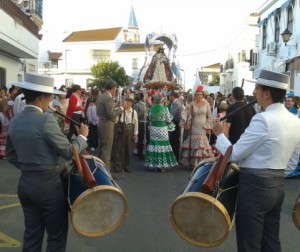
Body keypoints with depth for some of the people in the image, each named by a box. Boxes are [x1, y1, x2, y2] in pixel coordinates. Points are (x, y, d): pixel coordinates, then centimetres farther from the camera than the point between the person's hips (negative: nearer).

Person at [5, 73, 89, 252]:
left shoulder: (14, 122, 4)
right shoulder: (46, 120, -19)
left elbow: (11, 156, 14)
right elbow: (69, 152, -15)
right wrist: (82, 136, 1)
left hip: (26, 184, 7)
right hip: (49, 186, -7)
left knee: (32, 235, 17)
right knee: (56, 236, 9)